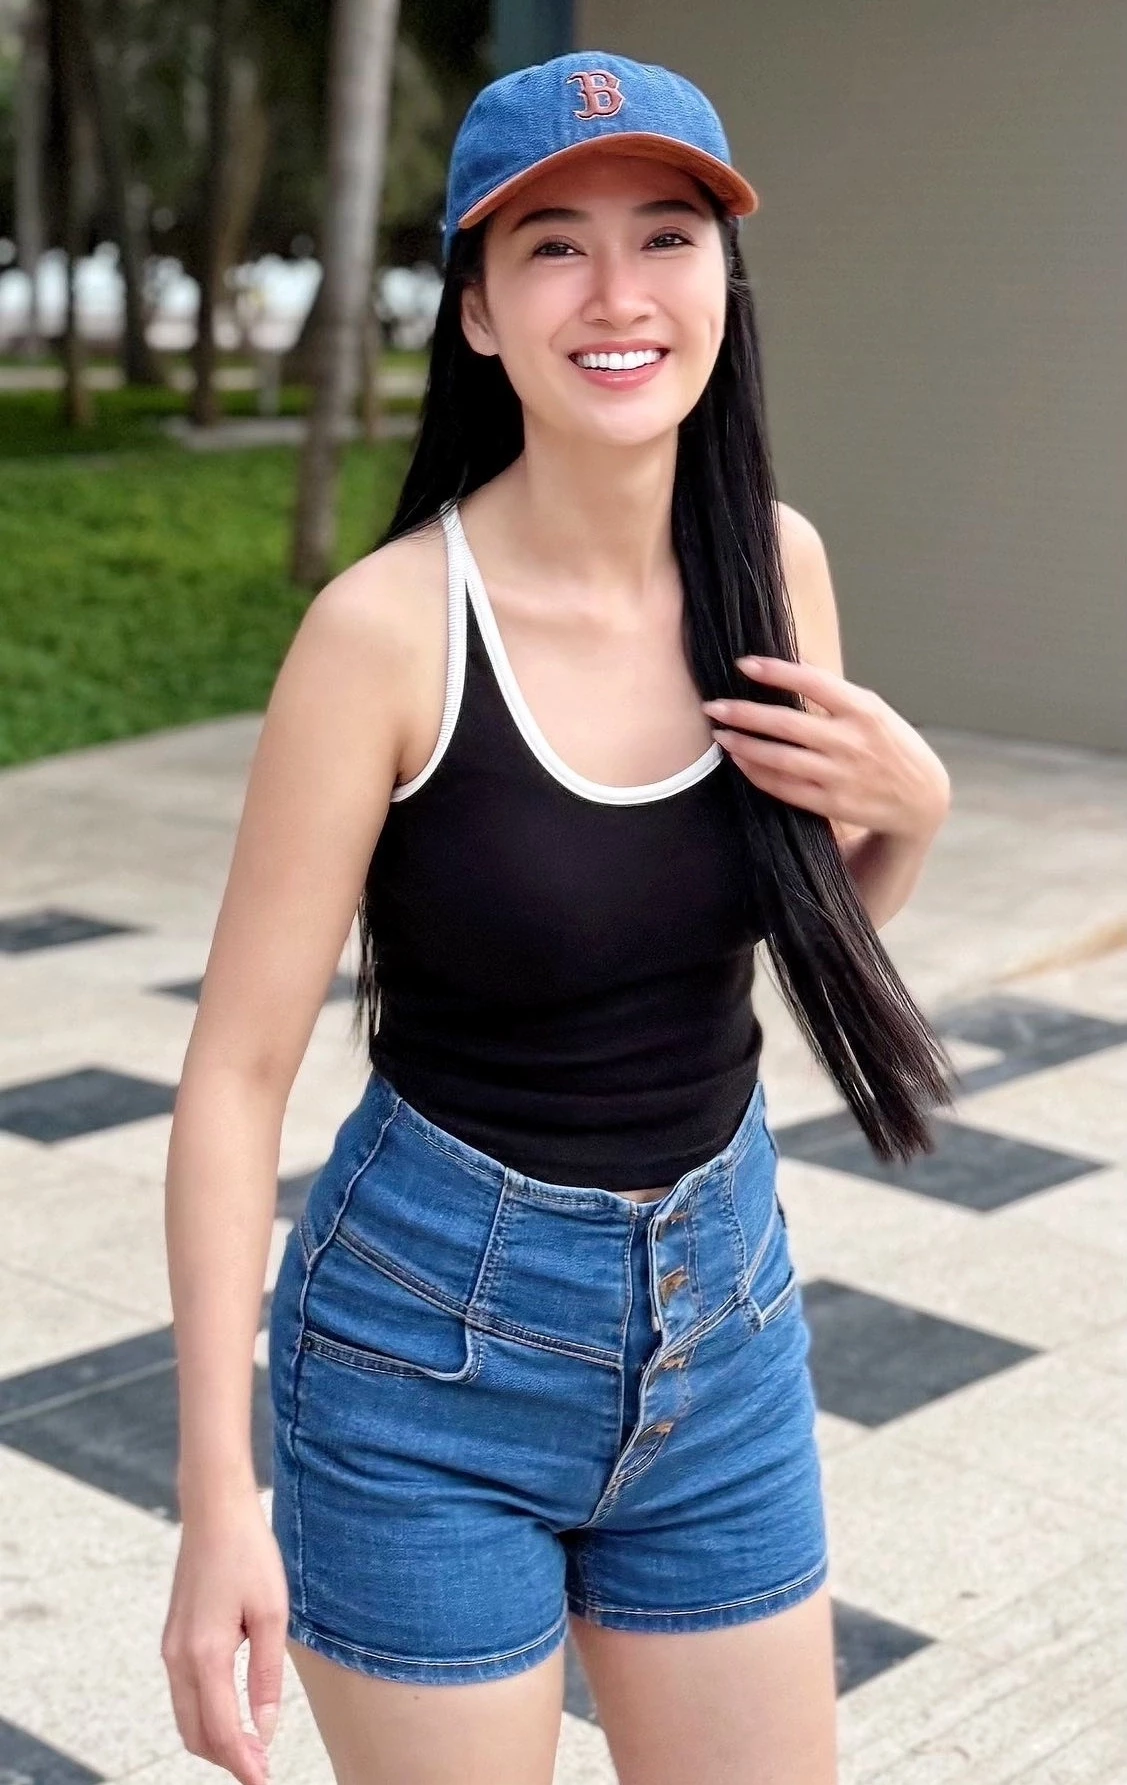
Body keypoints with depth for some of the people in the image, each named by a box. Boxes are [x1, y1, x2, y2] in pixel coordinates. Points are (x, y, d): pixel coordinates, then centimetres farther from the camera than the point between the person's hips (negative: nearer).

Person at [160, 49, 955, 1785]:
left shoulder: (775, 560, -4)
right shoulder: (388, 627, -19)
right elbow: (237, 1069, -14)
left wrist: (910, 804, -11)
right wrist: (220, 1492, -14)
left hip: (726, 1319, 5)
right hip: (434, 1347, -4)